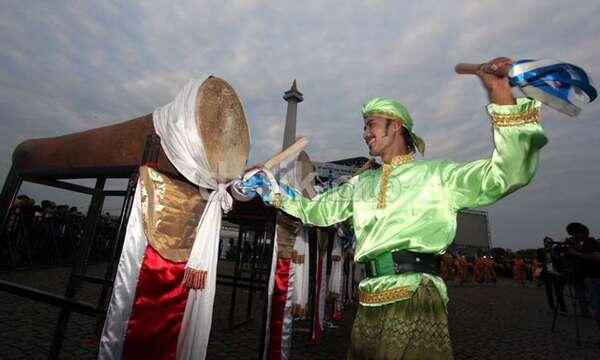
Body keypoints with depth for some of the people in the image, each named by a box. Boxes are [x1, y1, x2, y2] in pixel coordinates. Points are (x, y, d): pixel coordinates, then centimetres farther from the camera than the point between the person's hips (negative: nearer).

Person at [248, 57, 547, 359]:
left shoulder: (434, 174, 2)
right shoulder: (360, 184, 17)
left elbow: (505, 174, -10)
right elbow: (318, 210, 23)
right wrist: (276, 194, 20)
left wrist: (502, 100, -20)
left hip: (415, 301, -5)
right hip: (368, 305, 6)